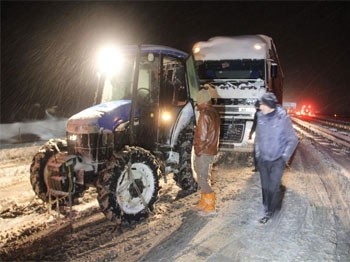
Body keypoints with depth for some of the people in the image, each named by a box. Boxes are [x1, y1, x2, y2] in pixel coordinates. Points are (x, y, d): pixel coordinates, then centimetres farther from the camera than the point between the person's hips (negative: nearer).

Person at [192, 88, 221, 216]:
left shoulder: (205, 115, -20)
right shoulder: (214, 113, 10)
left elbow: (202, 136, -21)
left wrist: (198, 149, -9)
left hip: (203, 151, -9)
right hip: (211, 149, 9)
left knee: (201, 179, -1)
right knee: (204, 177, 18)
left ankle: (210, 207, 5)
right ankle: (204, 202, 28)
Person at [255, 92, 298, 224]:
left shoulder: (283, 118, -16)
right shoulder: (261, 117, -4)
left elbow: (293, 140, -7)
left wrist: (285, 157, -9)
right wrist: (258, 154, 8)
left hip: (277, 161, -4)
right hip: (263, 160, 4)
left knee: (273, 188, -2)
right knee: (265, 187, 12)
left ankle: (269, 212, 15)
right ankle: (267, 208, 30)